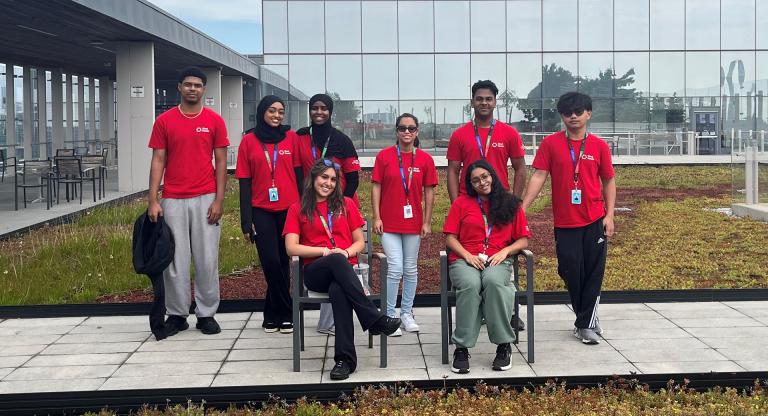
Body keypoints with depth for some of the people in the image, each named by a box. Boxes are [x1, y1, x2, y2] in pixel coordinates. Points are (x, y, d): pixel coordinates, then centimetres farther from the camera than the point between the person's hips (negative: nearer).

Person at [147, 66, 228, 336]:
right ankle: (176, 314, 14)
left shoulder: (214, 121, 4)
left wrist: (219, 200, -4)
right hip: (172, 201, 0)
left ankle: (206, 314, 14)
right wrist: (153, 201, -4)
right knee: (175, 260, 3)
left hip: (205, 199, 0)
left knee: (207, 260, 3)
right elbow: (158, 161, 3)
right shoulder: (164, 121, 5)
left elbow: (221, 161, 3)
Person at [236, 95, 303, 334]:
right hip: (262, 211, -1)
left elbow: (299, 174, 6)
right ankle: (285, 314, 8)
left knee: (283, 261, 5)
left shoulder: (291, 137, 5)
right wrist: (246, 220, -1)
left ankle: (273, 315, 17)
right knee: (271, 262, -7)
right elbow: (244, 182, 3)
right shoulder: (249, 141, 4)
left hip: (288, 209, 1)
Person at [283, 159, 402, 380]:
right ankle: (375, 320, -42)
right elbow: (291, 247, 1)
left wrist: (346, 252, -8)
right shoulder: (298, 209, 14)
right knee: (336, 261, -39)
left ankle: (345, 358, -41)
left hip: (345, 269, 1)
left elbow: (360, 242, 15)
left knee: (338, 290, -38)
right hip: (315, 272, -1)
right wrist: (326, 251, -11)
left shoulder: (346, 205, 19)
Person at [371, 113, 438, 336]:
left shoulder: (425, 159, 1)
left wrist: (427, 221, 0)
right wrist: (376, 217, -6)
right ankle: (390, 315, 4)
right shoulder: (384, 156, -2)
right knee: (395, 268, -8)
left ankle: (407, 313, 23)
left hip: (413, 222, 2)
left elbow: (429, 192, 3)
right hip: (389, 222, -2)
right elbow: (376, 187, -1)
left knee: (411, 269, 10)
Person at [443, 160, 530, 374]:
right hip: (465, 260, 0)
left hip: (498, 260, 0)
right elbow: (450, 237, 8)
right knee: (470, 284, -36)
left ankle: (504, 346, -26)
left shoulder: (510, 204, 16)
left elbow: (523, 240, 13)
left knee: (494, 281, -37)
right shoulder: (462, 203, 14)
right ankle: (462, 348, -31)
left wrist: (505, 251, -5)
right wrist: (467, 255, -8)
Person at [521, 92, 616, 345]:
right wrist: (522, 207, -12)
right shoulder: (551, 143, 0)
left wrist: (609, 215, -2)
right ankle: (588, 319, 24)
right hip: (564, 221, 0)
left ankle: (585, 324, 13)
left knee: (594, 273, 2)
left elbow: (608, 181, 7)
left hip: (594, 220, 0)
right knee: (571, 273, 6)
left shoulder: (599, 146, 2)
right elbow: (539, 176, -3)